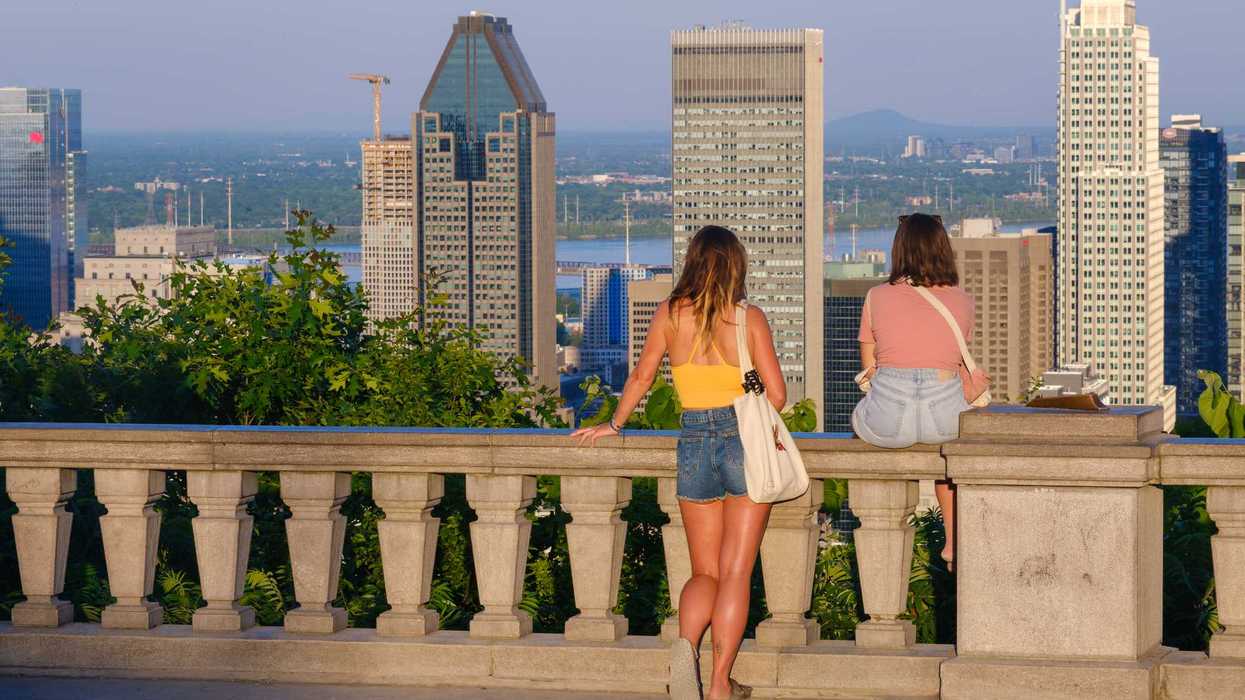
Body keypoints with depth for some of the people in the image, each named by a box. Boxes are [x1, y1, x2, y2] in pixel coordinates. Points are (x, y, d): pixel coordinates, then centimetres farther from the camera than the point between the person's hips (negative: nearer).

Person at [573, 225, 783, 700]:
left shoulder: (671, 314, 2)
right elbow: (776, 394, -5)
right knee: (736, 572, 2)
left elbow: (641, 377, 11)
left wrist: (613, 425, 26)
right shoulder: (749, 318, -4)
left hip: (694, 444, 2)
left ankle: (685, 643, -18)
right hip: (745, 445, -2)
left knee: (705, 572, 12)